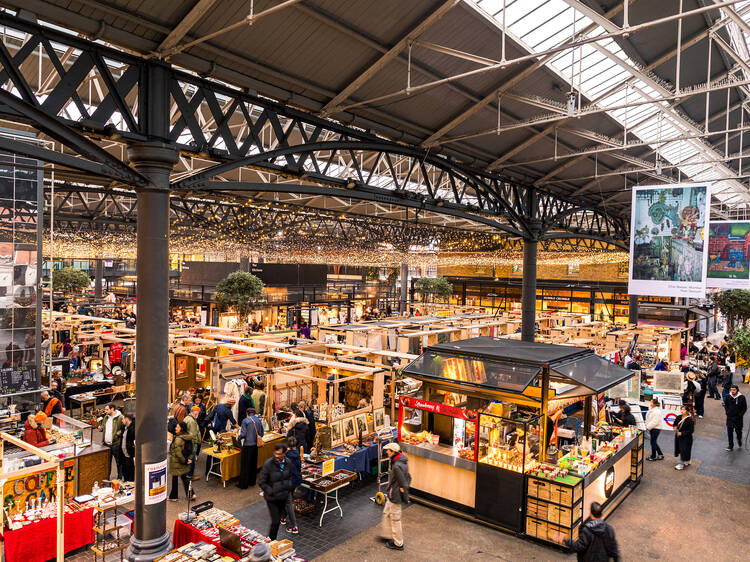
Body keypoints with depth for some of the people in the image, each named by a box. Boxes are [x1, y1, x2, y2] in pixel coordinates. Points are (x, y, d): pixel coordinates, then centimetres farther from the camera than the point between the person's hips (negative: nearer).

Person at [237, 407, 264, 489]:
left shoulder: (245, 420, -10)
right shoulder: (258, 420, 5)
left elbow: (243, 434, -13)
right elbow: (261, 434, 8)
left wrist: (239, 438, 7)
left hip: (247, 445, -5)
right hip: (255, 445, 5)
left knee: (245, 465, 3)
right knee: (253, 464, 17)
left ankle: (243, 484, 10)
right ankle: (252, 481, 28)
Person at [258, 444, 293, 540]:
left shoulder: (288, 463, -5)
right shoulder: (268, 464, -20)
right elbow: (261, 482, -13)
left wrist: (289, 487, -1)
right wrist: (271, 492, -18)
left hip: (283, 497, 5)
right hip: (272, 498, -5)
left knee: (278, 520, 17)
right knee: (275, 522, -5)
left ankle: (273, 540, 34)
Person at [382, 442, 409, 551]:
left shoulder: (397, 466, -30)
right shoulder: (402, 461, 0)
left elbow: (403, 485, -26)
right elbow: (408, 478, 11)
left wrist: (405, 499, -14)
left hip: (394, 497, -10)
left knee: (395, 519, 8)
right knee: (386, 514, 24)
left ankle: (398, 544, 25)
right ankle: (393, 536, 39)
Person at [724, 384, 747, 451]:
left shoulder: (742, 397, -10)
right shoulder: (728, 396, -3)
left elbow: (745, 408, -2)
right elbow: (725, 405, 11)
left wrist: (740, 414, -7)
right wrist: (727, 412, 2)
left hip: (738, 418, -2)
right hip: (730, 417, 2)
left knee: (738, 431, 7)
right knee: (729, 431, 4)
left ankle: (739, 440, 39)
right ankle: (731, 445, 17)